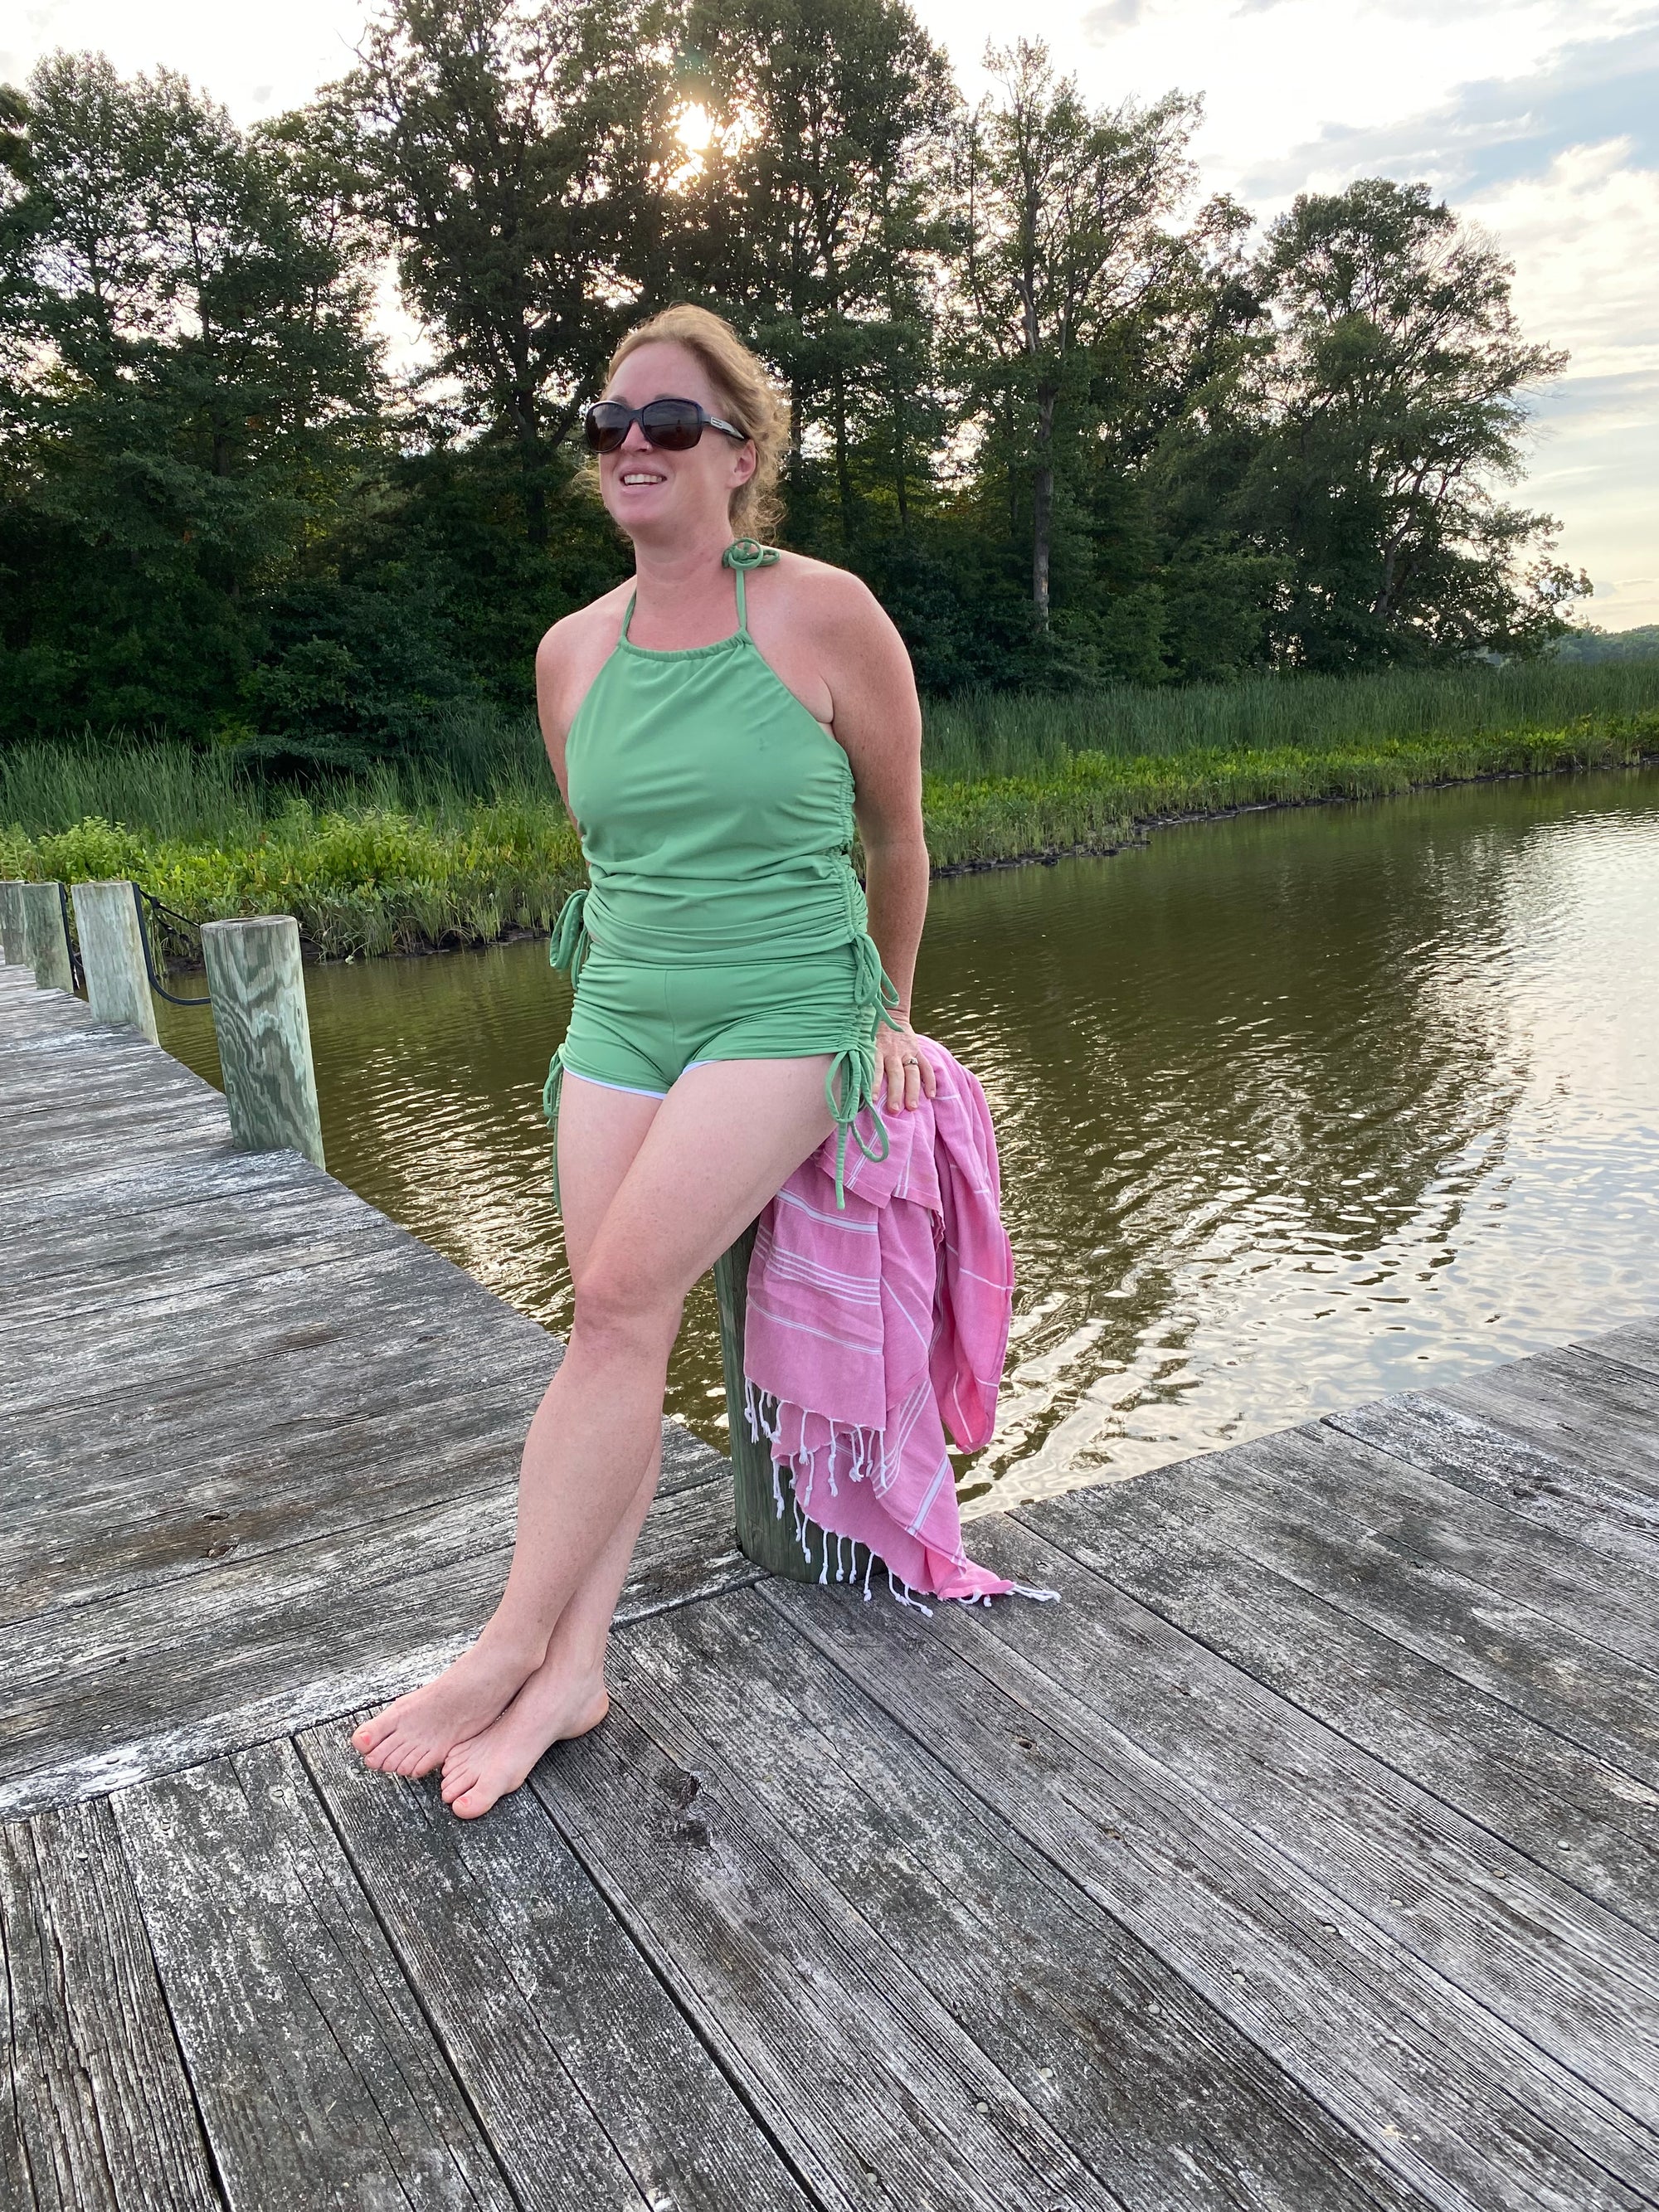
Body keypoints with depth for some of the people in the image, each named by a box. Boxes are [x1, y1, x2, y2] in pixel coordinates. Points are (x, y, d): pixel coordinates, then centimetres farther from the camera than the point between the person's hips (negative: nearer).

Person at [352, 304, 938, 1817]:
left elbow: (896, 838, 5)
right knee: (621, 1334, -2)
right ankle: (572, 1669, 3)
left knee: (621, 1299, -19)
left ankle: (511, 1646, -8)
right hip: (620, 1023, 5)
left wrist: (887, 1015, 13)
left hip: (786, 1021, -5)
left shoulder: (824, 617, -6)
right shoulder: (573, 654, 7)